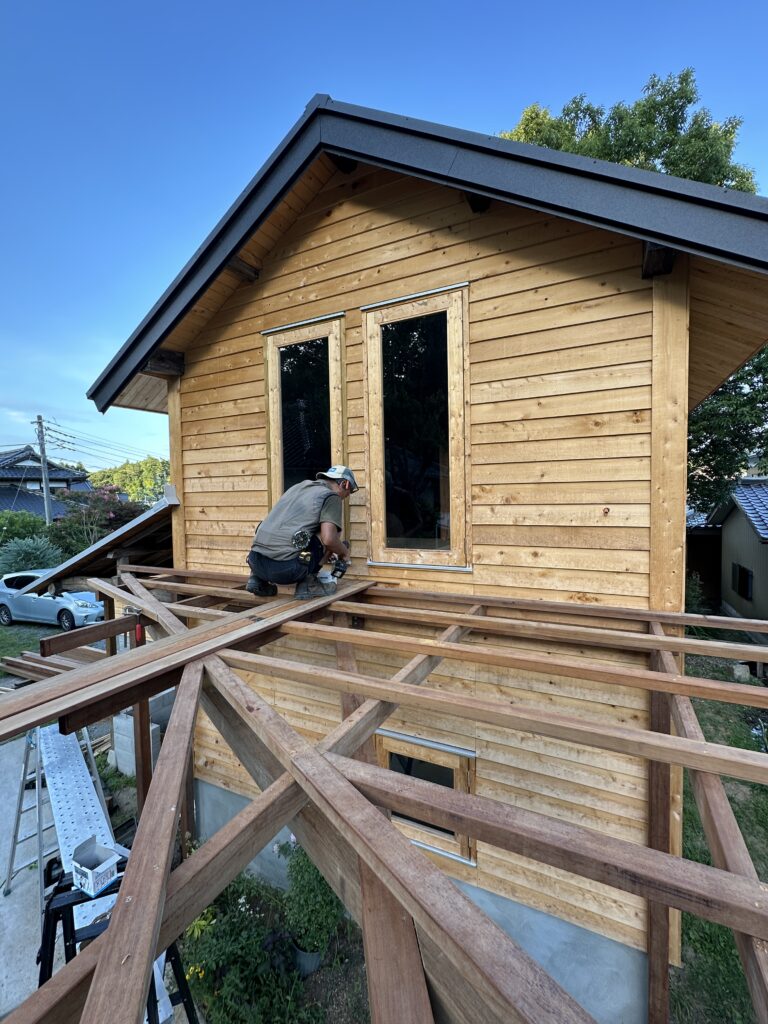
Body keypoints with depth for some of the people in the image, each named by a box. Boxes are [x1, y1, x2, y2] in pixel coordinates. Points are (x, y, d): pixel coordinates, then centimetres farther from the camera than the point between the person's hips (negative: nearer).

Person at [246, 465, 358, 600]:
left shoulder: (298, 486, 26)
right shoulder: (332, 497, 3)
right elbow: (329, 539, -13)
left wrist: (322, 553, 47)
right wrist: (344, 552, 10)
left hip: (255, 562, 7)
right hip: (285, 567, -7)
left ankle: (258, 580, 17)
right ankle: (307, 582, 6)